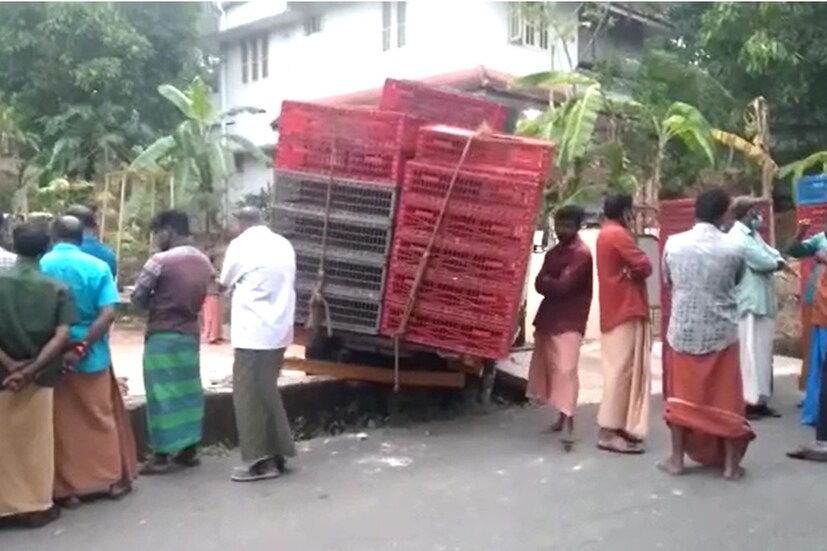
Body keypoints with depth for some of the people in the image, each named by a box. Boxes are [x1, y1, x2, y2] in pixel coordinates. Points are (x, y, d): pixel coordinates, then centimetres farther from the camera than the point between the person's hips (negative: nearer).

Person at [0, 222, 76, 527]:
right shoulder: (58, 288, -4)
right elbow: (61, 337, -13)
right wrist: (31, 370, -12)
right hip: (39, 379, 0)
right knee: (36, 444, 10)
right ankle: (38, 506, 18)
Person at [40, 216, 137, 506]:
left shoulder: (40, 266, -5)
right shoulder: (98, 267, -4)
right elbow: (108, 314, -13)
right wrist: (81, 347, -13)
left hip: (51, 355, 0)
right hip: (92, 356, 0)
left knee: (62, 424, 10)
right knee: (101, 418, 13)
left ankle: (67, 488, 15)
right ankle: (113, 479, 21)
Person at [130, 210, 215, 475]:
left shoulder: (160, 261, -15)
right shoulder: (204, 261, 6)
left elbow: (137, 297, -9)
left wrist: (155, 302, 9)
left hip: (163, 336, -7)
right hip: (190, 332, 7)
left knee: (163, 393, -1)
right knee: (188, 390, 12)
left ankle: (162, 455, 4)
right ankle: (189, 449, 19)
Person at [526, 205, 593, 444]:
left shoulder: (582, 254, -11)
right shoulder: (553, 252, 15)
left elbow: (564, 286, -19)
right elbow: (539, 284, 6)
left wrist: (548, 283, -2)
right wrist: (553, 284, -13)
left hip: (570, 321, -8)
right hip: (548, 318, 8)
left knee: (565, 369, -17)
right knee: (550, 368, 11)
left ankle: (568, 424, -20)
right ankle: (562, 417, 22)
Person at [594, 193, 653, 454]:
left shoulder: (605, 233, 18)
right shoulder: (618, 235, -14)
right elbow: (644, 266, -17)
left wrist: (629, 271, -5)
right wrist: (633, 270, 2)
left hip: (615, 309, 10)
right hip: (625, 310, -10)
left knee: (619, 369, 12)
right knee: (622, 370, -8)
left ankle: (619, 426, 17)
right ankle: (609, 432, -6)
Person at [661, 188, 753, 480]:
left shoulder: (673, 243, -6)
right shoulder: (733, 248, -9)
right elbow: (736, 283, 8)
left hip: (683, 331, 1)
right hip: (721, 332, -1)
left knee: (682, 395, 12)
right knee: (726, 398, 9)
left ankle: (677, 459, 18)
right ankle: (730, 463, 15)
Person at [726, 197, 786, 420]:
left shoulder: (753, 235, 18)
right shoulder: (738, 239, -15)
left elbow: (775, 257, 12)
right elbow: (767, 263, -16)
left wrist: (774, 261, -10)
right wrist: (776, 262, 5)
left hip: (762, 304, 10)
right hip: (749, 305, -10)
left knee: (762, 354, 12)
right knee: (750, 355, -6)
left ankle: (759, 400, 19)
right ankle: (747, 402, -1)